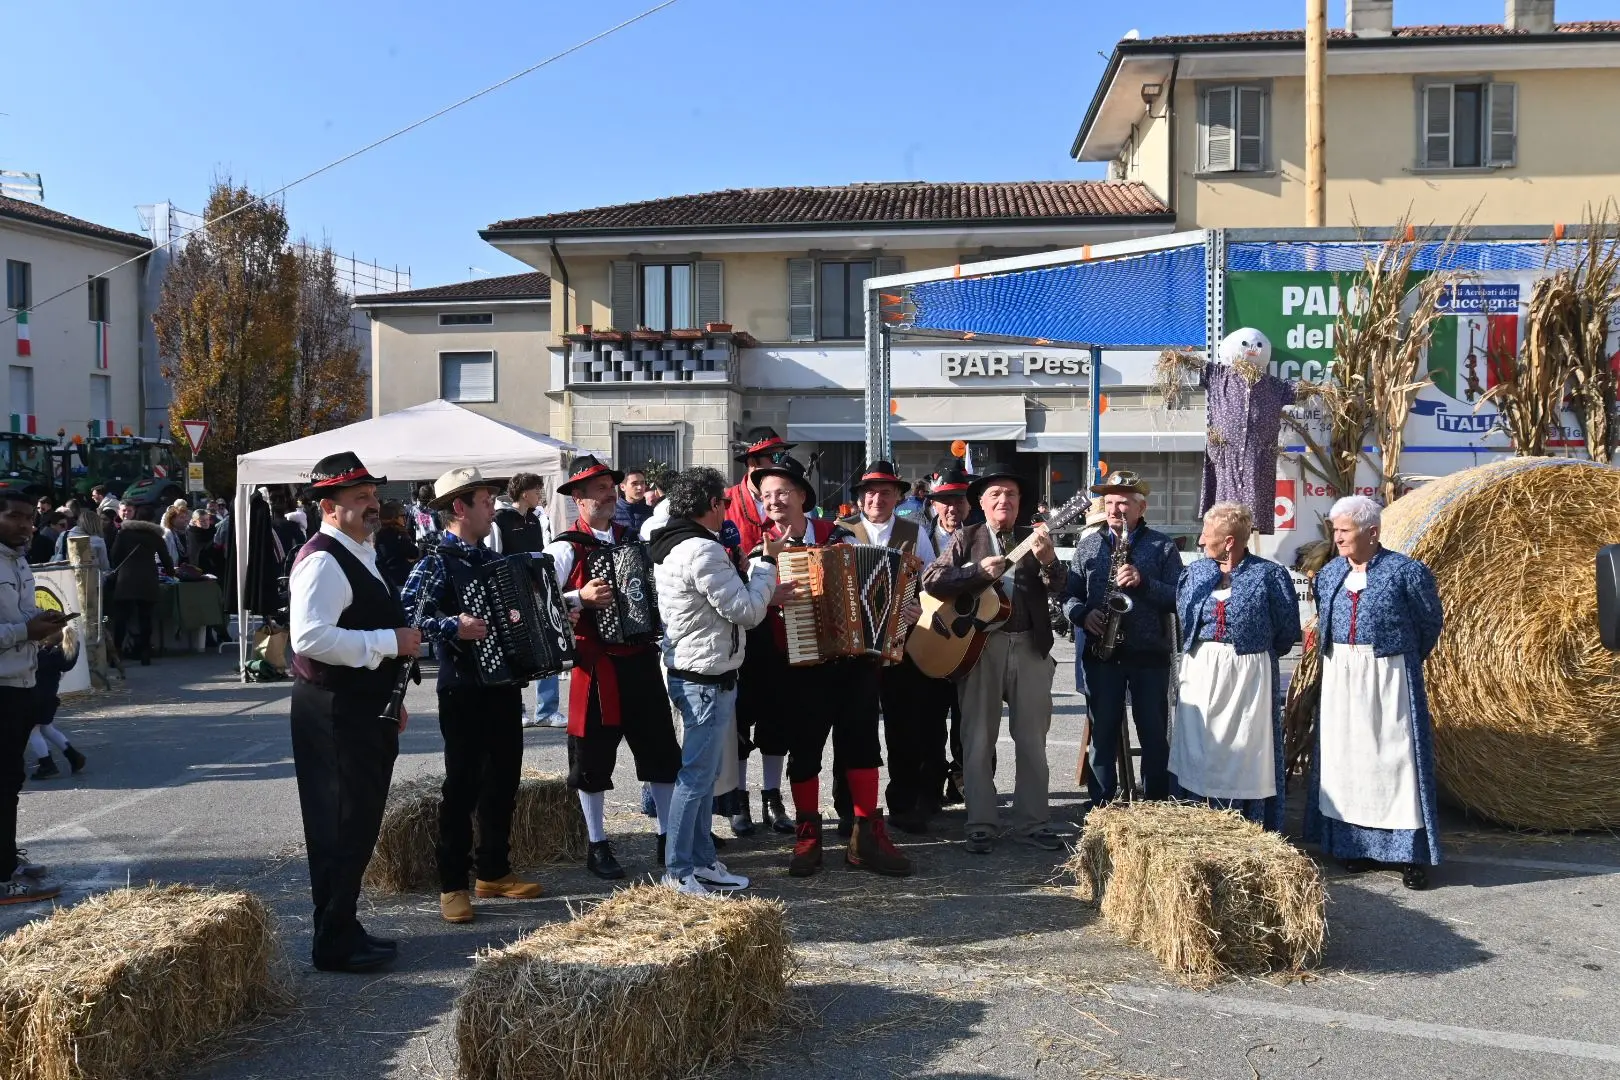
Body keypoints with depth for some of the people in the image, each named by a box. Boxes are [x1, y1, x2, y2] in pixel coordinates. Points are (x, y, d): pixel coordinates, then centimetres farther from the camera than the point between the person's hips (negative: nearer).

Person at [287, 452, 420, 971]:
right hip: (333, 713, -10)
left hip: (362, 710, 10)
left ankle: (343, 929, 29)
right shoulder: (323, 560, -17)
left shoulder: (359, 555, 15)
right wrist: (391, 642, -24)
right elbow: (310, 637, -29)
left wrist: (389, 696, 24)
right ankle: (334, 945, 10)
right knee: (342, 829, -2)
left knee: (357, 826, 17)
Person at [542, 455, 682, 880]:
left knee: (662, 748, 9)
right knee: (594, 756, 4)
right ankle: (597, 846, 18)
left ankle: (668, 836, 23)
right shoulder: (565, 548, -6)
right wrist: (581, 598, -25)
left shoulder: (633, 539, 11)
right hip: (596, 665, -5)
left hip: (641, 660, 5)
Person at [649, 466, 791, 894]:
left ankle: (702, 860, 25)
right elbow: (747, 612, -18)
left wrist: (765, 596, 8)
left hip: (698, 676, 10)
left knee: (704, 773, 16)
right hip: (707, 680, -10)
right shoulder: (702, 550, -20)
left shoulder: (674, 545, 11)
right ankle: (677, 871, 5)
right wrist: (767, 562, -7)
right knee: (697, 775, -3)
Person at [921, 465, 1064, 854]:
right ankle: (981, 825, 10)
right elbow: (931, 579, -7)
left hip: (1031, 646, 2)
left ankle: (1031, 823, 16)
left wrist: (1048, 559, -24)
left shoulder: (1033, 538, 10)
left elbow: (1056, 586, -4)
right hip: (980, 644, -2)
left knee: (1032, 739, 7)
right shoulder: (966, 538, 5)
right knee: (978, 739, 2)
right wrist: (978, 571, -19)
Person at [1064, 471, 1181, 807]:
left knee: (1155, 735, 6)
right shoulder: (1087, 545, 9)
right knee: (1102, 734, 5)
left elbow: (1179, 598, -5)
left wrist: (1143, 583, -18)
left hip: (1150, 653, -1)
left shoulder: (1162, 546, 3)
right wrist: (1083, 613, -13)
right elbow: (1068, 594, 7)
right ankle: (1101, 806, 15)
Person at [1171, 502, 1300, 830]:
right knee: (1196, 752, 6)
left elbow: (1288, 630, -2)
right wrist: (1201, 655, 11)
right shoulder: (1194, 572, 8)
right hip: (1199, 673, 4)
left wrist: (1256, 655, 5)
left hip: (1249, 676, -4)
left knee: (1246, 754, 1)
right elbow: (1181, 616, 18)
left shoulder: (1269, 575, -6)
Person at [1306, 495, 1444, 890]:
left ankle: (1413, 855, 5)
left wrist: (1404, 659, 9)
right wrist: (1341, 660, 12)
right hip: (1340, 677, 5)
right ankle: (1357, 844, 20)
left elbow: (1431, 622, 2)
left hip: (1389, 676, -5)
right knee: (1346, 756, 9)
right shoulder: (1329, 573, 7)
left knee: (1395, 757, -3)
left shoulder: (1405, 571, -9)